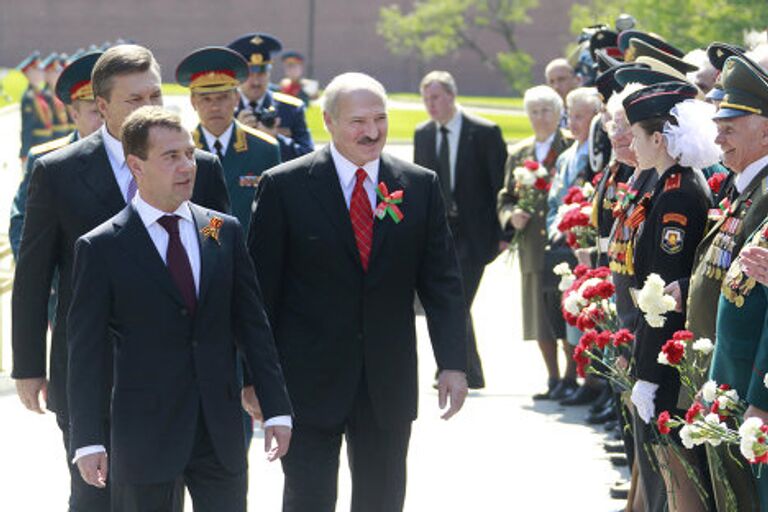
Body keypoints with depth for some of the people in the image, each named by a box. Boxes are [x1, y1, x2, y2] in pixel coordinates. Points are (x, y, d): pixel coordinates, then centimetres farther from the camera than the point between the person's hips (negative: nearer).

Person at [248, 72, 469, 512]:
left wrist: (453, 362, -3)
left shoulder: (421, 186, 4)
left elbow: (443, 281, 5)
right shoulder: (285, 186, -4)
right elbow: (261, 287, -3)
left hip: (389, 384, 3)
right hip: (309, 380, -3)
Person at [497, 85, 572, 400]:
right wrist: (511, 216, 0)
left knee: (568, 315, -5)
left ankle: (572, 379, 4)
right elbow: (504, 199, 20)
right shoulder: (518, 154, 16)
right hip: (533, 248, 5)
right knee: (541, 318, 7)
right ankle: (553, 381, 17)